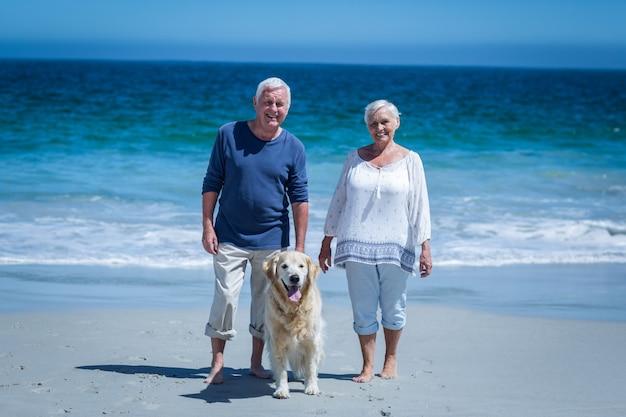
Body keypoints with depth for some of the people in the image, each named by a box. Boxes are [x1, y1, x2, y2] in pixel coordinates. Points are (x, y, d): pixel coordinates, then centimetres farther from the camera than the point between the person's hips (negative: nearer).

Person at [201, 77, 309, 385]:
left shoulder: (293, 148, -2)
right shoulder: (229, 135, -4)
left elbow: (299, 198, 0)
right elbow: (212, 183, 1)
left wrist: (300, 248, -4)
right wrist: (207, 226, -5)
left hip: (272, 240, 1)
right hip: (230, 236, -1)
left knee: (265, 302, 9)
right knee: (225, 297, -4)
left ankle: (256, 363, 22)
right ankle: (217, 363, 8)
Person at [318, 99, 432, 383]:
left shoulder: (410, 160, 3)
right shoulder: (355, 158, 8)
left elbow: (420, 205, 1)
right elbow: (338, 200, 12)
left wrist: (425, 248, -5)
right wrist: (326, 242, 10)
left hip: (395, 247, -1)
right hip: (357, 246, 1)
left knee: (393, 308, 8)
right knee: (363, 310, 3)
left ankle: (391, 359, 28)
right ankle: (367, 367, 13)